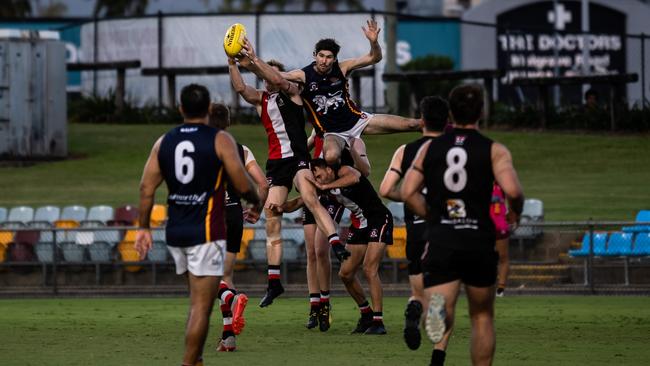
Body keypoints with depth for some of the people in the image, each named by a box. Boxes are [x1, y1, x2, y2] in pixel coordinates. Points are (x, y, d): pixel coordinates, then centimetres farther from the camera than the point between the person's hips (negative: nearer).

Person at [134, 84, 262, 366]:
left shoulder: (164, 142, 7)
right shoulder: (220, 140, -7)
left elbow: (146, 188, 4)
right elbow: (243, 185, -8)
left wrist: (143, 228, 10)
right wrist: (256, 202, 13)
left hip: (175, 233, 6)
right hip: (206, 232, -6)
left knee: (198, 298, 21)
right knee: (201, 305, -4)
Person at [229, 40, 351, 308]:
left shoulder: (291, 92, 4)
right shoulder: (260, 99, 14)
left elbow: (277, 80, -17)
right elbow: (239, 87, -4)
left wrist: (253, 60, -22)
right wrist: (232, 63, -17)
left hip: (297, 157, -5)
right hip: (275, 163, 5)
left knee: (310, 198, -32)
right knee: (272, 220, 2)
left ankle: (337, 246, -41)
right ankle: (273, 283, 6)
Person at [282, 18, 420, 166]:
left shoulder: (341, 68, -7)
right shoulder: (303, 75, -13)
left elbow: (374, 58, -7)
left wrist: (373, 41, -26)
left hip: (356, 119, 3)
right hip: (332, 133, -3)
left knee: (410, 124, 2)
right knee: (331, 156, -41)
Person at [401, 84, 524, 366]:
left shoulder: (430, 148, 9)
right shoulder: (494, 150, 0)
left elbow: (407, 192, 2)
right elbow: (512, 190, -15)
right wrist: (515, 213, 7)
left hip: (440, 241, 1)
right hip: (480, 243, -1)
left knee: (440, 306, -7)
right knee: (482, 317, 16)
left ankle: (438, 309, -45)